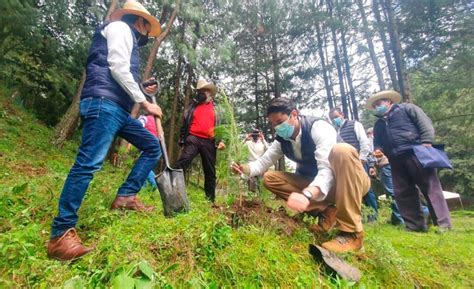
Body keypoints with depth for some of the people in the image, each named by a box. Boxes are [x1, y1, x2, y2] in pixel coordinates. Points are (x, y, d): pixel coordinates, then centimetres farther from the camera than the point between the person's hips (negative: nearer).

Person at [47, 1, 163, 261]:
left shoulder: (128, 41, 33)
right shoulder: (120, 28, 8)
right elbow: (117, 68, -10)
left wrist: (142, 92, 30)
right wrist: (144, 102, -10)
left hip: (119, 108, 10)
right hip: (104, 103, -10)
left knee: (153, 146, 6)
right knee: (89, 162, -17)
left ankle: (125, 197, 3)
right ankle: (61, 235, -11)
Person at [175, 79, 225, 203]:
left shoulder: (216, 109, 18)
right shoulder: (193, 107, 17)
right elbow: (185, 124, 17)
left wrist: (220, 141, 0)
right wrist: (182, 140, 9)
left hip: (209, 142, 1)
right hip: (193, 139, 0)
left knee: (210, 171, 5)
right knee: (183, 161, -24)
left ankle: (210, 198, 15)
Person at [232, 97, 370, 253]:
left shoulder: (318, 127, -25)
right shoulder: (281, 140, -5)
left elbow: (328, 169, -36)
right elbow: (262, 163, -2)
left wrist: (306, 195, -53)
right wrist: (244, 168, -23)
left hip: (350, 181, -5)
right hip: (314, 185, 6)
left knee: (341, 151, -39)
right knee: (270, 178, -8)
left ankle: (352, 231, -29)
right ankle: (325, 211, -6)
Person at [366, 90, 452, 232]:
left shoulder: (406, 108, 10)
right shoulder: (378, 124, 25)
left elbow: (425, 122, -1)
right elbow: (377, 142, 25)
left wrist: (426, 142, -14)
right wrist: (378, 150, 1)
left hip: (416, 153, -5)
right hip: (396, 161, 6)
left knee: (430, 187, -5)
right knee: (402, 193, 4)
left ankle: (443, 223, 4)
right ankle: (416, 225, 13)